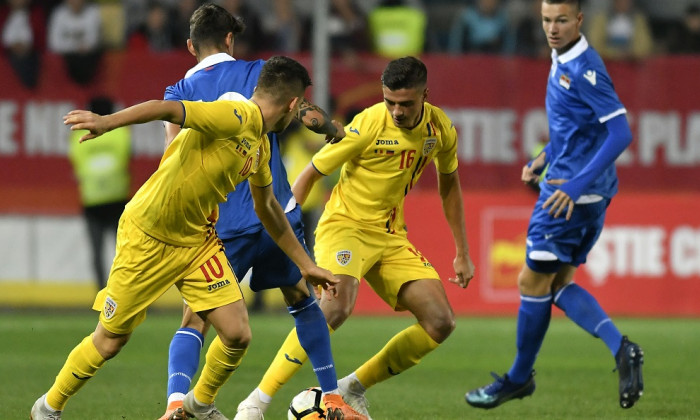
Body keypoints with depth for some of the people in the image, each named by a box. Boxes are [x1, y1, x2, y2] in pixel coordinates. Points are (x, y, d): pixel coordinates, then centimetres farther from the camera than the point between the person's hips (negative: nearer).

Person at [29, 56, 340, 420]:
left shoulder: (260, 144, 7)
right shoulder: (234, 116, -22)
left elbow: (267, 208, 22)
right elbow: (168, 109, -35)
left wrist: (305, 265, 27)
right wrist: (106, 122, -50)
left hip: (198, 240, 8)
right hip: (147, 238, -8)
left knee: (237, 335, -5)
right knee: (110, 341, 1)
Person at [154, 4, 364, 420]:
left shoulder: (180, 93, 4)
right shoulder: (261, 72, 4)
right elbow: (309, 116, 0)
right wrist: (340, 133, 18)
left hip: (220, 226, -1)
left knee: (195, 320, 0)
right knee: (302, 300, 23)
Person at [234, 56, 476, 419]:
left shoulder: (440, 128, -3)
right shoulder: (368, 125, -20)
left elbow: (449, 184, 16)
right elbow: (310, 174, -11)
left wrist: (462, 253, 16)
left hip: (391, 237, 6)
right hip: (344, 224, -6)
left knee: (441, 323, -7)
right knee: (336, 307, -34)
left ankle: (353, 389, 6)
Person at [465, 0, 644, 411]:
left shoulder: (584, 69, -20)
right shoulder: (563, 60, 10)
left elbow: (620, 132, -25)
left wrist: (576, 186, -28)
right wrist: (545, 157, 18)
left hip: (571, 194, -10)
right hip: (583, 189, 10)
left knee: (533, 282, 2)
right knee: (559, 285, 12)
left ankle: (520, 377, 16)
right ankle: (621, 348, -3)